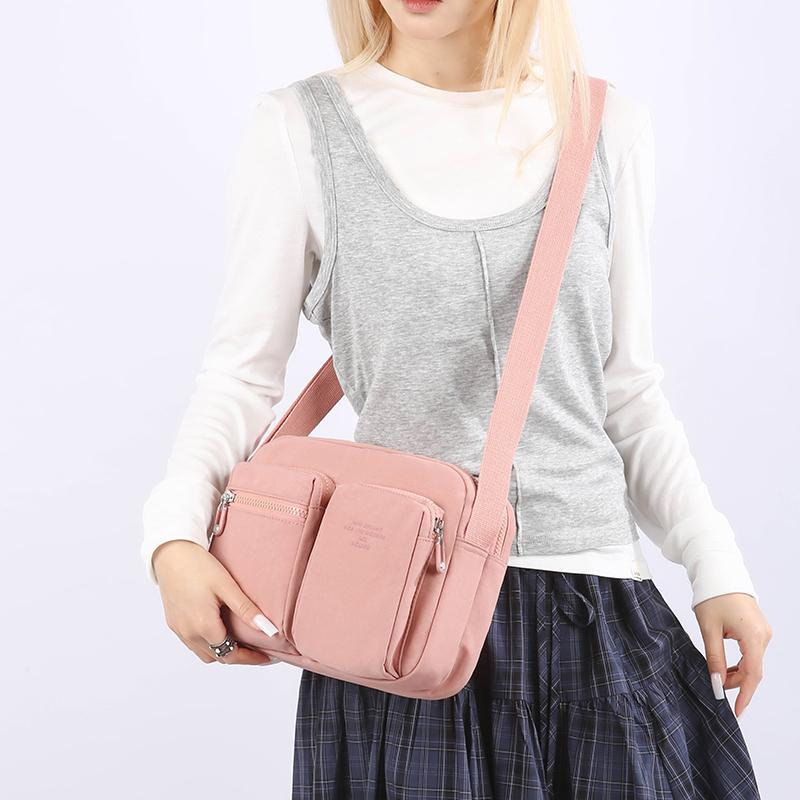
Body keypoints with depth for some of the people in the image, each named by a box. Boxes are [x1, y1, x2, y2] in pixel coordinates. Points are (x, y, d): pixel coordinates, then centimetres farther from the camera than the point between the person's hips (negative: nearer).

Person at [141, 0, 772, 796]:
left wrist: (716, 566, 4)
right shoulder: (297, 129, 0)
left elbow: (626, 389, 10)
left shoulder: (608, 125, 7)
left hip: (598, 598, 3)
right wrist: (174, 533, -15)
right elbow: (242, 373, 1)